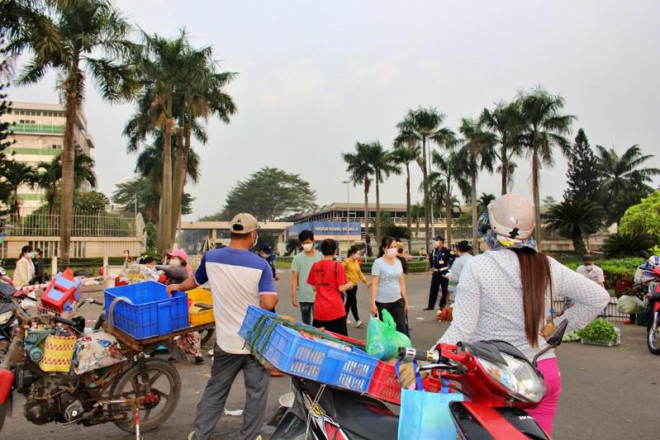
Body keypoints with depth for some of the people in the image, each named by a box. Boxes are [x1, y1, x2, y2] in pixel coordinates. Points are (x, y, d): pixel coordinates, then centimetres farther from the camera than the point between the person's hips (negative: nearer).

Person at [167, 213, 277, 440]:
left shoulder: (211, 257, -4)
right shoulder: (261, 265, -16)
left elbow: (195, 281, 15)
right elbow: (269, 303, -23)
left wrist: (176, 287, 37)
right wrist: (273, 296, 0)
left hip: (226, 341, 4)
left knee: (215, 391, 20)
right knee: (256, 393, 13)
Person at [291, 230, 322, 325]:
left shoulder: (320, 257, 1)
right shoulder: (297, 258, 0)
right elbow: (294, 278, 0)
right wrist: (293, 296, -5)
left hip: (318, 296, -1)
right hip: (303, 297, 1)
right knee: (305, 323, 13)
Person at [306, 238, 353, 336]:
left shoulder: (315, 266, 3)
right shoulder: (337, 266, -9)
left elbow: (314, 288, 8)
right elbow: (341, 288, -9)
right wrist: (349, 285, 10)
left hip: (319, 310, 4)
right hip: (335, 310, -4)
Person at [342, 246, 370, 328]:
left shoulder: (356, 262, 11)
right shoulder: (346, 262, -13)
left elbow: (359, 273, 17)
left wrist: (366, 282, 12)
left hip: (354, 285, 8)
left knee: (349, 302, 13)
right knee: (354, 301, -8)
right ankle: (357, 320, -3)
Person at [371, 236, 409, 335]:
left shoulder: (398, 262, 8)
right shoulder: (378, 263, -9)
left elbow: (402, 283, 12)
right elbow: (374, 284, -12)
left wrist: (406, 301, 13)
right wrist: (373, 303, -17)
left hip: (397, 301, 5)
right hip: (382, 303, -4)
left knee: (402, 329, 0)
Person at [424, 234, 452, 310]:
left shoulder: (446, 251, -11)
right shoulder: (434, 251, 5)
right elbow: (430, 258, 22)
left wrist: (449, 265, -6)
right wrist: (431, 267, 15)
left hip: (444, 272, -5)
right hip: (436, 272, 5)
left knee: (444, 289, 5)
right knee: (433, 289, 5)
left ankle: (442, 305, 17)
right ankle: (431, 305, 11)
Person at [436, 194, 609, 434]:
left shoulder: (476, 267, -13)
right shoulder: (548, 267, 1)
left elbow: (462, 329, -17)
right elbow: (598, 297, 9)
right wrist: (559, 325, 13)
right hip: (545, 372, 4)